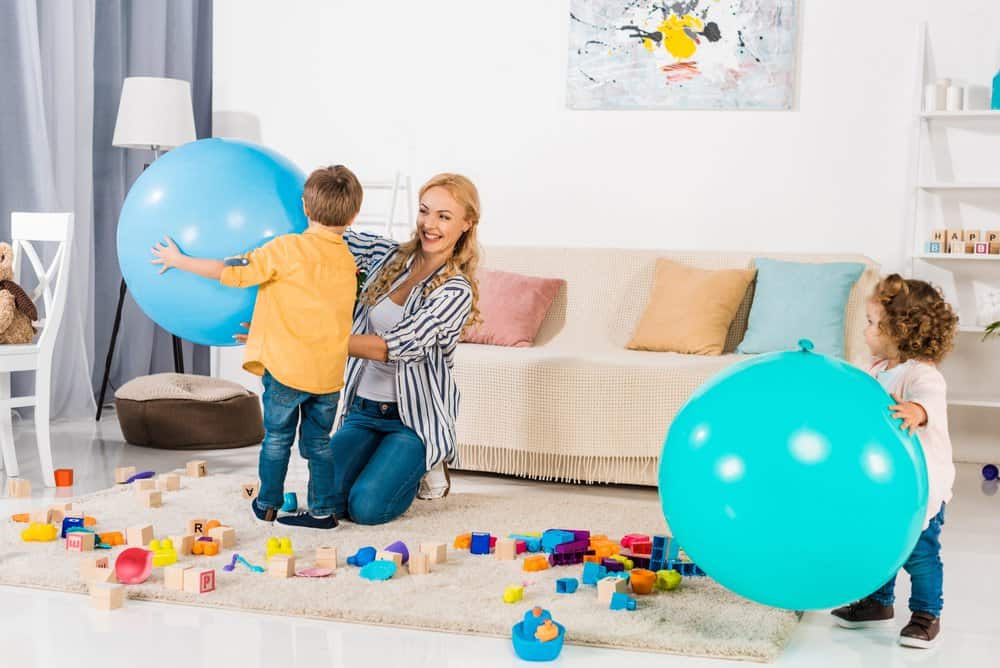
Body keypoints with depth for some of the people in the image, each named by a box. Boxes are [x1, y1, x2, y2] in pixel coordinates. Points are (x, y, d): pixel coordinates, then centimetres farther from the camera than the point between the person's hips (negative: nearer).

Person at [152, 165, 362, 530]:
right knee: (318, 441, 15)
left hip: (287, 367, -4)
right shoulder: (347, 260, 7)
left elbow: (233, 272, -9)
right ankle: (323, 510, 17)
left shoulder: (288, 248, -10)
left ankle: (268, 504, 25)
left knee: (277, 438, 13)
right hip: (330, 373, 4)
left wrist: (180, 261, 1)